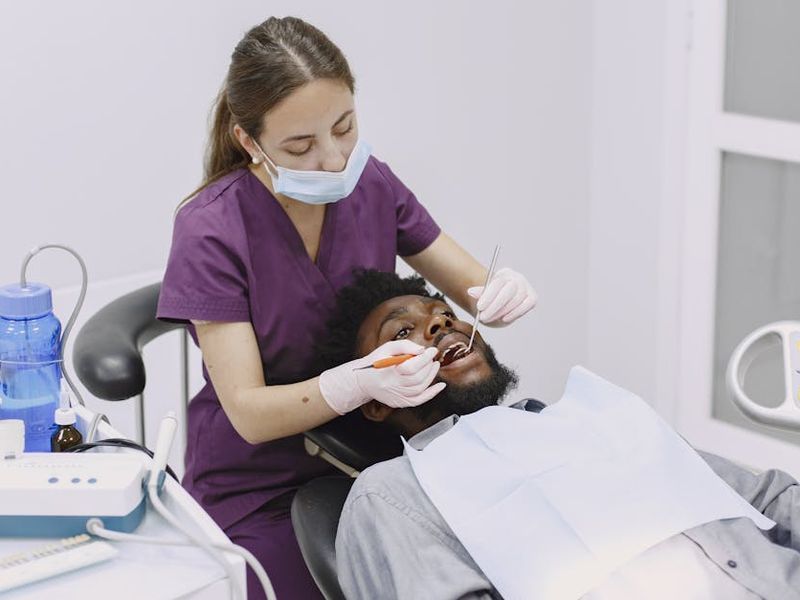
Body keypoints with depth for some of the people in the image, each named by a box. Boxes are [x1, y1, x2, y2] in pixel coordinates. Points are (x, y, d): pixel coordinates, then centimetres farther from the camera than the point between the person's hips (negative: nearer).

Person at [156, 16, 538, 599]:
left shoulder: (370, 184, -6)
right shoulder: (211, 231, -20)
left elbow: (476, 288, 4)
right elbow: (248, 413, -22)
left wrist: (504, 290, -22)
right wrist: (359, 382, -40)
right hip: (257, 491, -4)